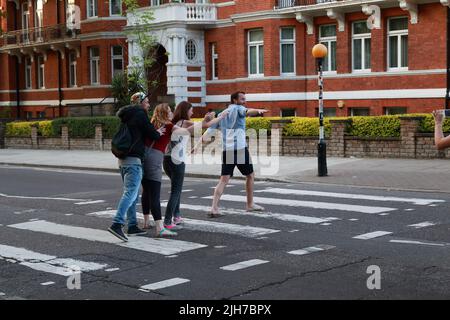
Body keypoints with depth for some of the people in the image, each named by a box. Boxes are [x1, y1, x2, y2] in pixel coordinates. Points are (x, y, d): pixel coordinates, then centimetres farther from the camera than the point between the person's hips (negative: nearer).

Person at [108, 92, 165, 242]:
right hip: (134, 159, -10)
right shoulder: (140, 114, -7)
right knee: (130, 192, -15)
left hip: (123, 159, 10)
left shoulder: (126, 115, 20)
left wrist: (155, 132, 20)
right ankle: (117, 224, -25)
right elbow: (152, 134, -7)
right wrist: (159, 133, 14)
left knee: (132, 193, 14)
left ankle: (132, 225, 15)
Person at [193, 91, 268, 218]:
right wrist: (258, 110, -43)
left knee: (224, 180, 1)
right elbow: (248, 111, -23)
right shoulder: (238, 109, 2)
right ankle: (250, 204, 24)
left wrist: (198, 144, 12)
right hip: (240, 149, -5)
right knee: (250, 175, 15)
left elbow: (209, 130, 13)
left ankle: (214, 208, -12)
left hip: (226, 150, 5)